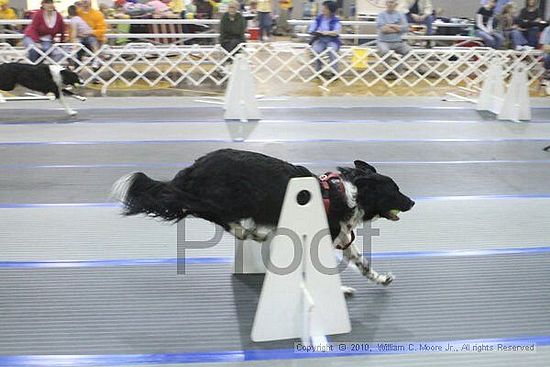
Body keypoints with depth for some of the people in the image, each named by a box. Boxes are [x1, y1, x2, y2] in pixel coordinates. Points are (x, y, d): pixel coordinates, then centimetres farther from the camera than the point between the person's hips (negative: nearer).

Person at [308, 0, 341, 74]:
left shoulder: (335, 20, 2)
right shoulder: (318, 18, 9)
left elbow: (336, 32, -13)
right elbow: (311, 30, 3)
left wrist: (327, 32, -32)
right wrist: (316, 33, -19)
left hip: (332, 41, -1)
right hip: (319, 40, 2)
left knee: (331, 50, -35)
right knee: (316, 50, -32)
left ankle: (334, 72, -25)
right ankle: (318, 71, -19)